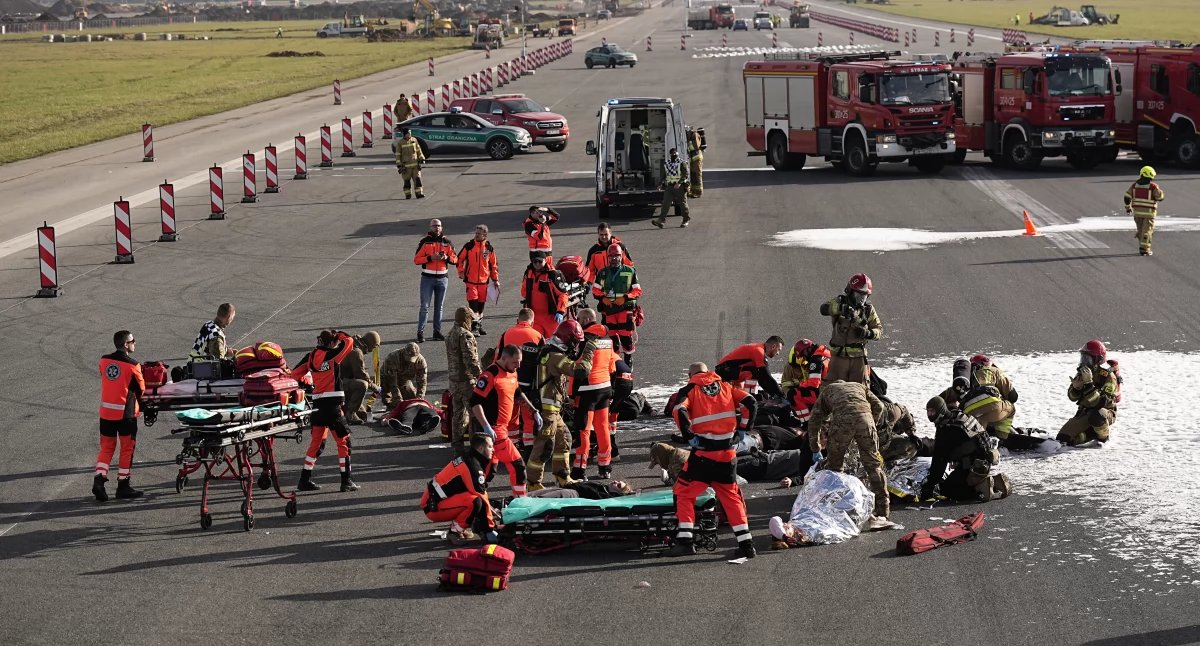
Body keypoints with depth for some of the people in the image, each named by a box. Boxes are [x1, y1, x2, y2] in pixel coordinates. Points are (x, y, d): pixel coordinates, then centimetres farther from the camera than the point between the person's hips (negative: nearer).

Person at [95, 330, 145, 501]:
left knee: (106, 447, 13)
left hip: (106, 411, 5)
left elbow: (105, 380, 12)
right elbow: (141, 388, -2)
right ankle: (123, 485, 12)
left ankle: (99, 479, -4)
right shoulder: (132, 366, -14)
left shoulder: (104, 361, 1)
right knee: (127, 448, 8)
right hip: (126, 412, -5)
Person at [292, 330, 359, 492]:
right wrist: (340, 335, 16)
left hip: (317, 403, 7)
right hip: (332, 404, -7)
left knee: (316, 441, 16)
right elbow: (349, 342, -3)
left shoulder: (311, 356, 7)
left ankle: (305, 480, 16)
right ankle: (346, 481, 0)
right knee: (343, 441, 1)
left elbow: (295, 374, 11)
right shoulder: (331, 355, -10)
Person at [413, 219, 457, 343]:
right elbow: (416, 259, -6)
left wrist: (447, 258, -12)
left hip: (442, 278, 3)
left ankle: (437, 331, 15)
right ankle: (420, 332, -5)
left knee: (439, 307, 9)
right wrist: (431, 258, -18)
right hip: (427, 278, -3)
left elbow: (455, 259, 9)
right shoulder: (424, 242, -1)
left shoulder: (447, 242, 8)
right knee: (425, 306, -6)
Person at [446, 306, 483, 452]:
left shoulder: (451, 334, 11)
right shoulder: (465, 335, -17)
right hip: (467, 379, -9)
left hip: (453, 379, 9)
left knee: (458, 412, 15)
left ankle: (457, 443, 20)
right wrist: (480, 374, -14)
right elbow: (470, 359, -21)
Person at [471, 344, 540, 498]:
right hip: (494, 429, -9)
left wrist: (534, 411, 20)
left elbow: (517, 394, 27)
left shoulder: (512, 373, 10)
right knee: (517, 465, -8)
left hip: (504, 427, 9)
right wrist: (486, 426, -25)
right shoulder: (490, 375, -18)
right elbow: (475, 402, -21)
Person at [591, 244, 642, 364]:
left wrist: (625, 298, -13)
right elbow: (595, 289, 13)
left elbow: (637, 290, 1)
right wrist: (603, 298, -6)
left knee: (626, 336, -10)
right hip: (609, 308, 3)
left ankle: (628, 359, 2)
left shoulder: (630, 272, 3)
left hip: (626, 308, -3)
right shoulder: (603, 273, 11)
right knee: (612, 336, 4)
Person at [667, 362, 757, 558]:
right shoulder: (725, 386, 13)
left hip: (703, 452, -4)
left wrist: (689, 436, -8)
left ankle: (685, 540, -2)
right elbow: (750, 403, 4)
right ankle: (746, 543, 11)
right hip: (727, 452, 4)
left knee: (683, 493, 8)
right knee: (731, 497, 16)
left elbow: (680, 412, -16)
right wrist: (741, 430, 9)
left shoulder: (689, 390, 3)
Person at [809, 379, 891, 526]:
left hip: (841, 420, -1)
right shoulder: (859, 386, 39)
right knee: (874, 465, 7)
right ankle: (882, 513, 1)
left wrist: (815, 450, 37)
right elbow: (878, 406, 22)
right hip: (864, 418, 1)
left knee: (833, 466, 17)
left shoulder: (827, 389, 37)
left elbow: (814, 421, 31)